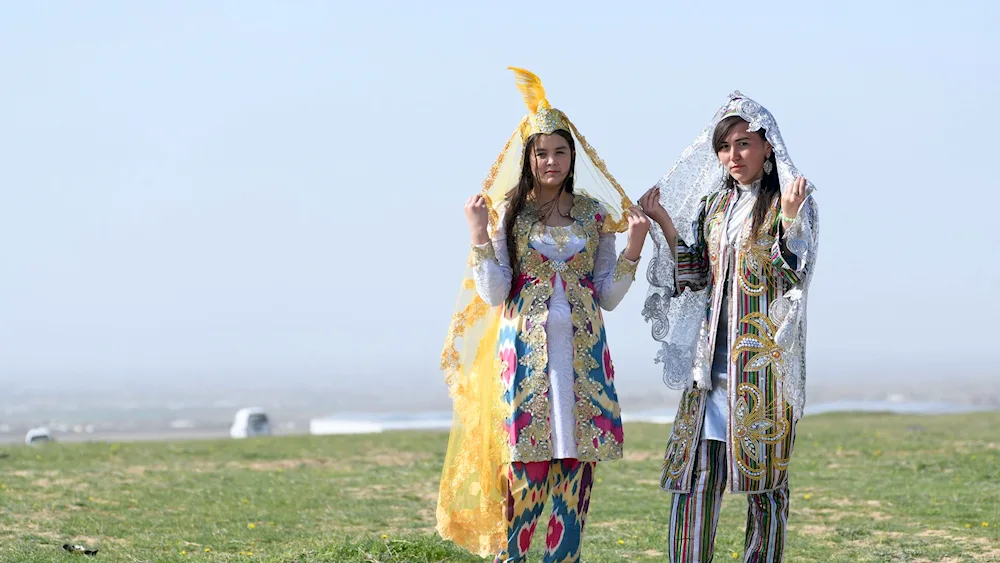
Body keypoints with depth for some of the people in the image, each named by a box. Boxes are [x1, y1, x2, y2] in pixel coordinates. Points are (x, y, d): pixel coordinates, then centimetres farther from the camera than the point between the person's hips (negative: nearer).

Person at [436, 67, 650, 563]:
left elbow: (608, 296, 9)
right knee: (524, 461, -7)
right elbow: (494, 294, -4)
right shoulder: (506, 212, 3)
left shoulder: (595, 213, 8)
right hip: (525, 349, -2)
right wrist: (480, 236, -12)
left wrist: (633, 249, -3)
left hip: (582, 349, 2)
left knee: (576, 458, -1)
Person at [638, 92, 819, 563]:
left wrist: (789, 218, -23)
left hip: (765, 354, -5)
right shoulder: (712, 204, 15)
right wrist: (664, 222, 7)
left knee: (765, 471, -1)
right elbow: (694, 277, 13)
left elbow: (795, 275, -10)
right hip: (712, 351, 5)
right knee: (696, 469, 0)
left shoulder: (790, 200, -1)